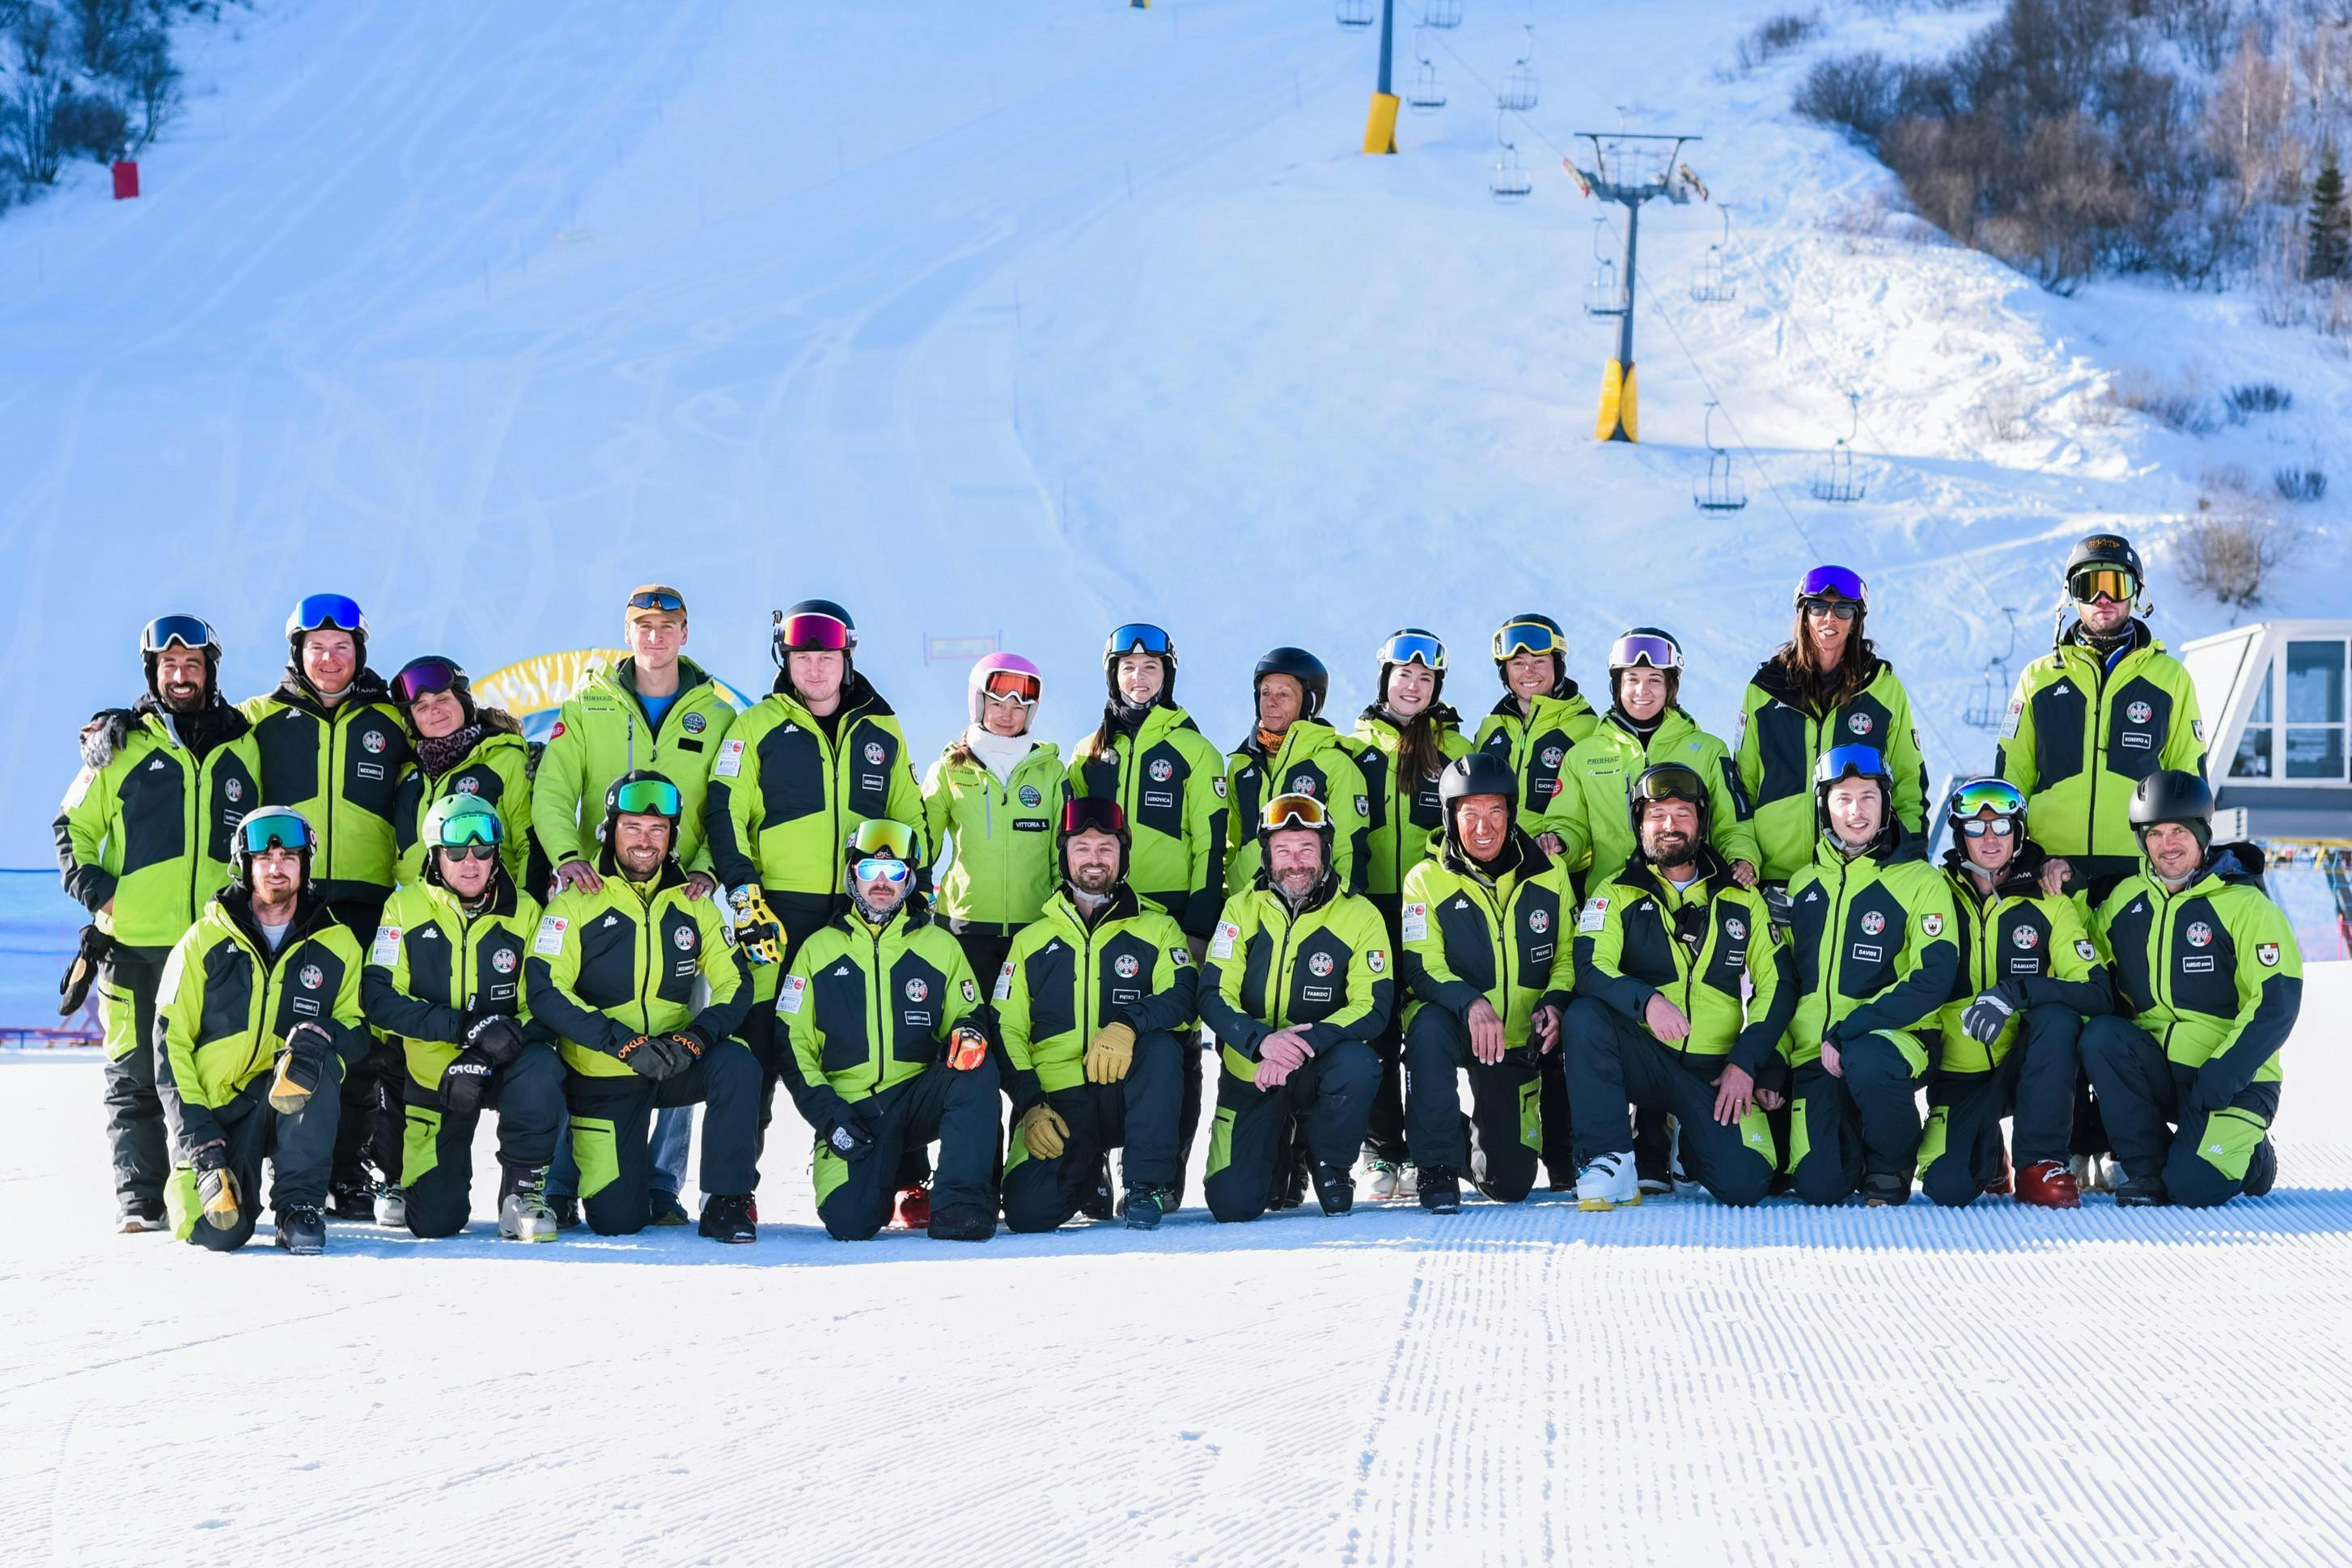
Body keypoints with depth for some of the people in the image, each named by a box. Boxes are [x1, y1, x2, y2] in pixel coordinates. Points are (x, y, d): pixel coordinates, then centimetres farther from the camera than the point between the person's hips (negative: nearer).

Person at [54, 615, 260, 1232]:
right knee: (135, 1074, -1)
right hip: (135, 942, -1)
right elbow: (73, 828, 11)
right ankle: (139, 1197, 3)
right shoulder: (120, 746, 6)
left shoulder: (241, 745, 12)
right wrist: (97, 893, -3)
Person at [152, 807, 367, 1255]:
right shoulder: (205, 941, 0)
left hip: (293, 1107, 1)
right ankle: (196, 1170, 15)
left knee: (309, 1062, -35)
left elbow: (358, 1031, 5)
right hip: (217, 1111, -1)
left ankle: (300, 1206, -21)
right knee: (218, 1230, -24)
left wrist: (327, 1034, -22)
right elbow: (170, 1041, -1)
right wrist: (197, 1135, -12)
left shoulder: (337, 945, 4)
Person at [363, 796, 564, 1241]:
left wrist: (485, 1059, -25)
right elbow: (379, 999, -14)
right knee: (435, 1222, -4)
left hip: (503, 1067, 0)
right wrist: (466, 1027, -27)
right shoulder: (405, 908, -6)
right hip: (433, 1074, 0)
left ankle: (524, 1187, -16)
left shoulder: (524, 912, -4)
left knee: (539, 1070, -37)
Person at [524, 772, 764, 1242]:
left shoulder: (694, 908, 6)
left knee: (737, 1063, -30)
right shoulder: (576, 905, -6)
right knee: (616, 1220, -9)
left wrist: (696, 1037, -21)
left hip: (677, 1063, 2)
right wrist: (625, 1044, -26)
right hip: (604, 1075, -2)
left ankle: (727, 1199, -16)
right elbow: (545, 991, -16)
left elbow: (734, 985, 0)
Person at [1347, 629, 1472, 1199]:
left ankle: (1425, 1152, 0)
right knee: (1376, 1029, -2)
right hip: (1372, 904, 1)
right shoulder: (1355, 746, 13)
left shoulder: (1454, 750, 10)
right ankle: (1382, 1153, 3)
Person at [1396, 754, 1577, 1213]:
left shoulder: (1548, 874, -1)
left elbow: (1568, 955, 5)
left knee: (1511, 1183, 1)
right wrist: (1470, 1003, -38)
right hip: (1453, 1026, -2)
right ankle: (1437, 1165, -24)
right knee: (1429, 1024, -40)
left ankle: (1473, 1149, 40)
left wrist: (1554, 1003, -16)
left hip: (1518, 1042, 3)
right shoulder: (1426, 882, -9)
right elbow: (1421, 968, -18)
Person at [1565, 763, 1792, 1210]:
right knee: (1585, 1016, -32)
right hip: (1646, 1060, -1)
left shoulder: (1741, 900, 10)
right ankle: (1611, 1164, -22)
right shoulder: (1616, 896, 5)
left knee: (1744, 1186, -20)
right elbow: (1590, 970, -11)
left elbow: (1776, 985, 8)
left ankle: (1687, 1140, 19)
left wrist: (1745, 1064, -6)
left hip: (1718, 1072, 1)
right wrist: (1647, 1001, -31)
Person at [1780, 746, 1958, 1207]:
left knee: (1866, 1061, -41)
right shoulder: (1803, 885, 13)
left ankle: (1890, 1173, -12)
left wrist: (1848, 1032, -20)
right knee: (1818, 1187, -15)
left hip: (1889, 1037, -4)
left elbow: (1932, 979, -12)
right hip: (1815, 1054, 4)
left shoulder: (1921, 882, -2)